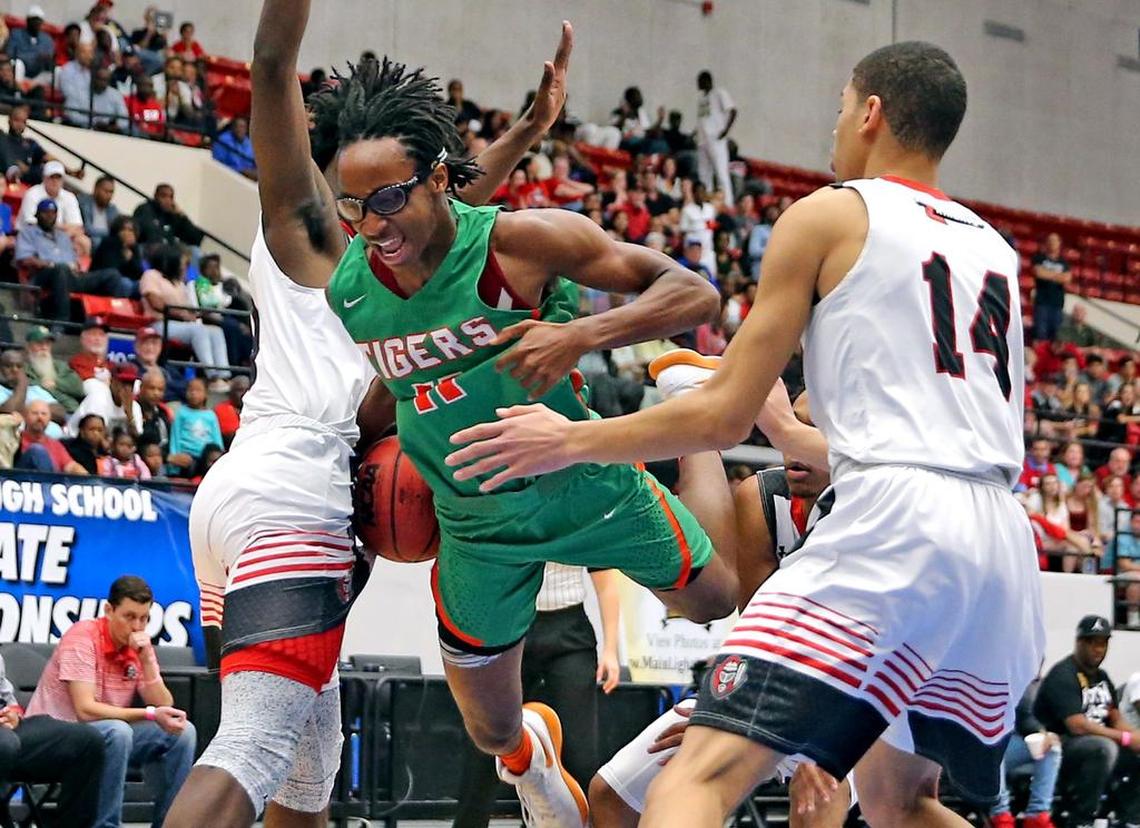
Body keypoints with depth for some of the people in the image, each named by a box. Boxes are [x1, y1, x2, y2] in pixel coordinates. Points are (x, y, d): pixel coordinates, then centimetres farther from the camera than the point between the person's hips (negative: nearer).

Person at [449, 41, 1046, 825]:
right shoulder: (995, 251, 24)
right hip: (1003, 546, 8)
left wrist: (572, 441, 15)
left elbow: (721, 415, 2)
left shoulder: (830, 214, 6)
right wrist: (788, 433, 43)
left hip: (893, 526, -7)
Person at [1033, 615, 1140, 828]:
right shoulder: (1063, 675, -14)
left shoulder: (1101, 676, 15)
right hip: (1057, 746, -9)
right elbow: (1078, 726, -24)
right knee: (1104, 747, -35)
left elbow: (1116, 719, 11)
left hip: (1097, 745, 9)